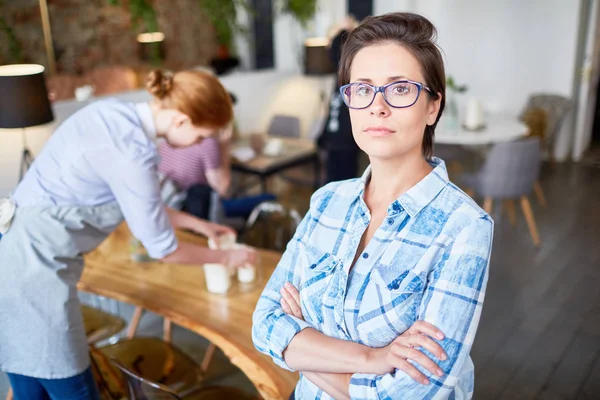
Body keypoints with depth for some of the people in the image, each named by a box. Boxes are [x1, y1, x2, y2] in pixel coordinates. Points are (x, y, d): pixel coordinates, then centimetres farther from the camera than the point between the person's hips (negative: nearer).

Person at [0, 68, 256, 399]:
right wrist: (224, 257, 3)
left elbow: (138, 202, 18)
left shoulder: (116, 116, 3)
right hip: (33, 269, -9)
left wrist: (197, 224, 22)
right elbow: (162, 249, -13)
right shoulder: (131, 151, -23)